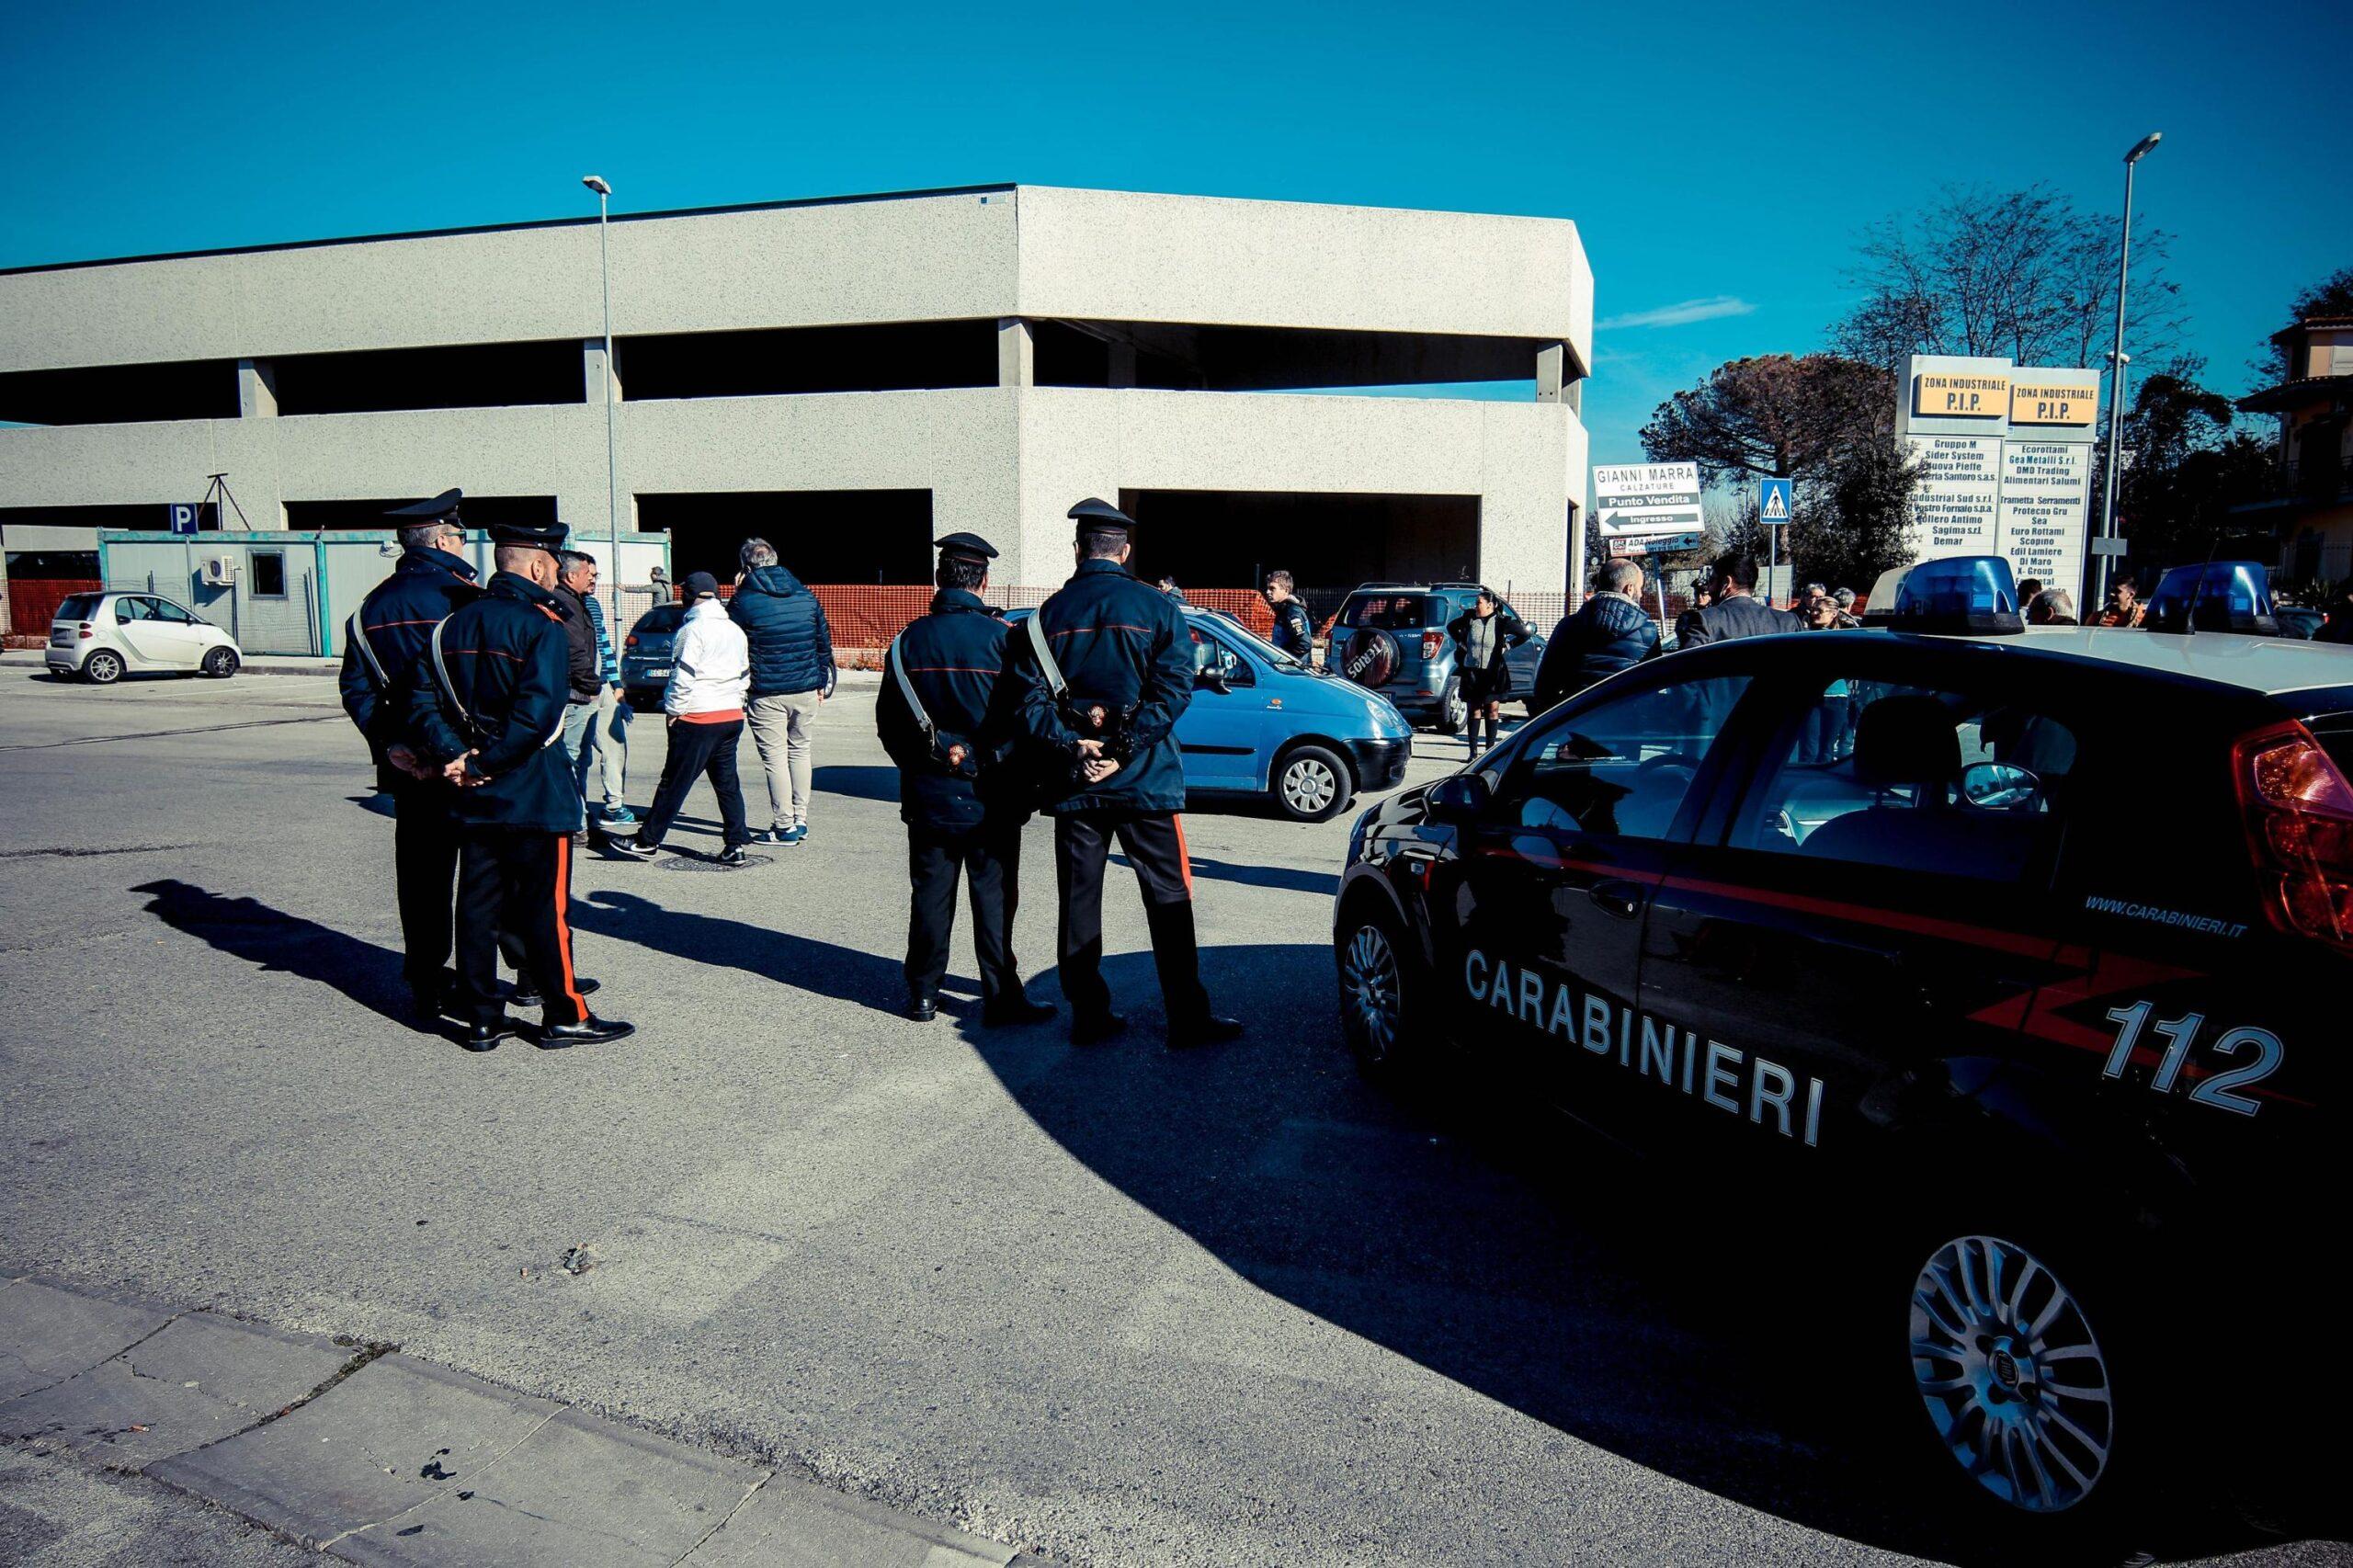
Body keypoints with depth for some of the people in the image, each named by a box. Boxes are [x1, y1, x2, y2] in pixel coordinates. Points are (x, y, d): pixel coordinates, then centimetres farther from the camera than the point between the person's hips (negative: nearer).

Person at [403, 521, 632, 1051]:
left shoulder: (455, 623, 10)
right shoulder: (542, 625, -12)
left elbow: (424, 701, 3)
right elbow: (538, 712, -24)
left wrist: (454, 757, -5)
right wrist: (488, 763, -15)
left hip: (474, 793, 7)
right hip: (534, 792, -7)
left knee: (478, 904, 11)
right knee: (546, 907, 2)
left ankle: (482, 1020, 18)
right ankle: (564, 1016, 11)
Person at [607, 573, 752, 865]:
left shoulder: (693, 629, -10)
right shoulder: (736, 630, 13)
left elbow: (683, 675, -16)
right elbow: (745, 676, 19)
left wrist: (673, 710, -7)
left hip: (698, 719, -7)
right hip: (732, 717, 7)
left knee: (674, 783, 1)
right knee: (727, 783, 9)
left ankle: (646, 841, 11)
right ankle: (736, 846, 5)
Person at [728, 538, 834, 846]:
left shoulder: (743, 601, -7)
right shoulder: (806, 596, 6)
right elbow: (824, 642, 11)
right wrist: (822, 683, 20)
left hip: (767, 694, -4)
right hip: (806, 691, 5)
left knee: (775, 757, 1)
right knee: (800, 751, 16)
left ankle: (784, 827, 2)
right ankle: (801, 821, 18)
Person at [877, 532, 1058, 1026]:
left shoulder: (909, 640, 0)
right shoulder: (1001, 638, -10)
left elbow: (888, 721, 7)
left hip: (928, 797, 3)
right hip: (991, 799, -3)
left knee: (930, 894, 11)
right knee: (994, 897, 4)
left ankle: (923, 994, 19)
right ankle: (1001, 996, 7)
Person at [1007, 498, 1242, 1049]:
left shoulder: (1047, 615, 4)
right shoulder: (1159, 610, -2)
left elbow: (1028, 696, -4)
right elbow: (1174, 689, -12)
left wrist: (1070, 745, -10)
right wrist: (1123, 749, -13)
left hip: (1074, 785, 3)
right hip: (1144, 781, -2)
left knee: (1079, 900, 11)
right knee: (1168, 899, 4)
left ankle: (1088, 1015, 16)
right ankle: (1187, 1018, 7)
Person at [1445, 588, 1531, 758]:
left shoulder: (1502, 621, -6)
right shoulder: (1469, 618, 0)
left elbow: (1524, 635, 5)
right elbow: (1451, 627, 19)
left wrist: (1507, 646, 0)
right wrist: (1460, 644, 12)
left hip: (1493, 672, -2)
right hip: (1472, 671, 2)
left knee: (1493, 710, 1)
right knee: (1474, 710, 5)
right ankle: (1473, 751, 8)